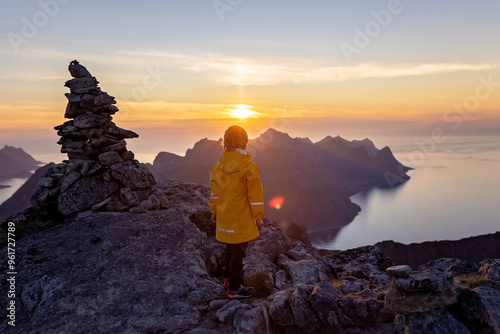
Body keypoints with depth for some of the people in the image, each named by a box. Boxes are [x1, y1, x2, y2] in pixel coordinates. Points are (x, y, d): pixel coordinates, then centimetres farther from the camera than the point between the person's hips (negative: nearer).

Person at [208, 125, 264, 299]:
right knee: (238, 251, 6)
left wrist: (214, 211, 18)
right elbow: (255, 195, -13)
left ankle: (228, 278, 38)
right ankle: (234, 288, 17)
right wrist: (258, 216, -3)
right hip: (241, 219, -6)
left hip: (224, 217, 6)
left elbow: (214, 191, 7)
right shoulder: (249, 168, -17)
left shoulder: (218, 166, -1)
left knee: (230, 248, 23)